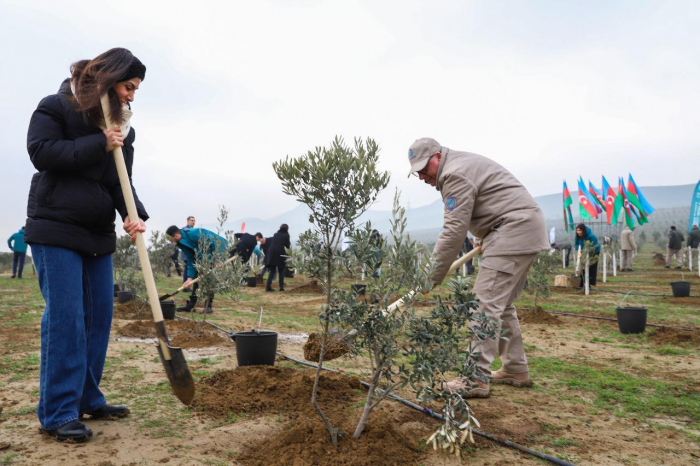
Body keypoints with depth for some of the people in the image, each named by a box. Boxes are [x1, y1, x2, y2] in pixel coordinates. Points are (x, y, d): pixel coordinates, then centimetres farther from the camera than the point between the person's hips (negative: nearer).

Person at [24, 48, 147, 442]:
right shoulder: (56, 107, -1)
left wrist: (134, 215, -14)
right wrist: (99, 144, -17)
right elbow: (41, 152, -14)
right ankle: (58, 413, -2)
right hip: (55, 229, -6)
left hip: (99, 233, 7)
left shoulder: (123, 127, 14)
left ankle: (88, 399, 18)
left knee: (100, 315, 7)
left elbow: (122, 181, 5)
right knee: (65, 317, -10)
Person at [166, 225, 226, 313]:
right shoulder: (182, 244, 0)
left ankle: (208, 306, -6)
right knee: (197, 276, 6)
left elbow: (212, 241, -28)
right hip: (206, 256, 9)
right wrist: (190, 278, -9)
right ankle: (191, 304, 12)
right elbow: (191, 261, 1)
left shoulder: (192, 234, -28)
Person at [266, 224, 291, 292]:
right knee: (281, 271, 9)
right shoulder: (286, 235, 2)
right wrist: (290, 243, 23)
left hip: (272, 253, 3)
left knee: (272, 270, 9)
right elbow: (287, 246, 1)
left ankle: (268, 286, 1)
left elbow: (273, 243, 15)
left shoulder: (275, 234, 14)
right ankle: (281, 287, 4)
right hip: (281, 253, -3)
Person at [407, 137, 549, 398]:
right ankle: (516, 370, 23)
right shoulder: (463, 163, 19)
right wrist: (482, 236, 24)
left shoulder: (455, 174, -14)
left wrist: (431, 277, -17)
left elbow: (454, 232, -20)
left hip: (513, 230, -11)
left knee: (485, 304, -13)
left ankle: (476, 379, -12)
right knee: (502, 304, 15)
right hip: (527, 230, 11)